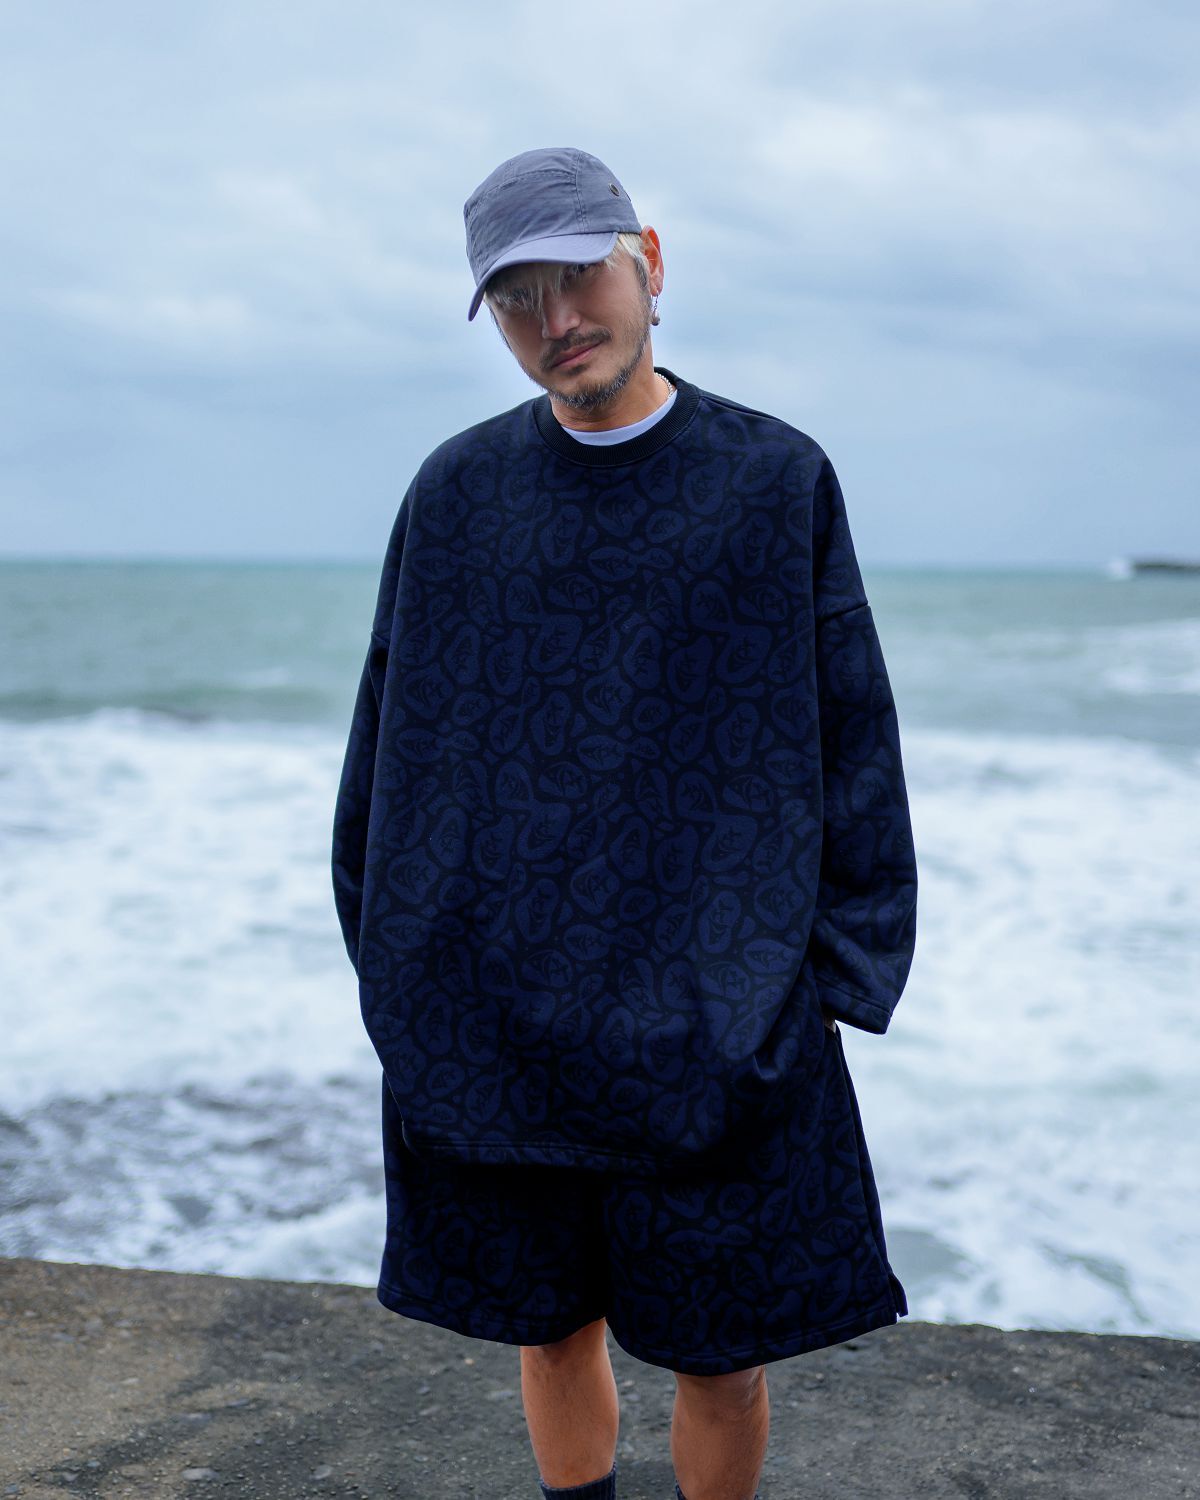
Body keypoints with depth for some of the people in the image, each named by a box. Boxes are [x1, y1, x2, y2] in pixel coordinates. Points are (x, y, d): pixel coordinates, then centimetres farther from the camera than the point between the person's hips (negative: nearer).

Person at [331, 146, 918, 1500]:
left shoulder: (778, 483, -1)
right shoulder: (455, 496, 4)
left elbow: (851, 741, 1)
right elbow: (388, 744, 9)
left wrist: (829, 981, -3)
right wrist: (399, 968, 6)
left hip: (719, 1024, -1)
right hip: (491, 1017, 2)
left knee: (720, 1355, 7)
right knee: (550, 1327, 13)